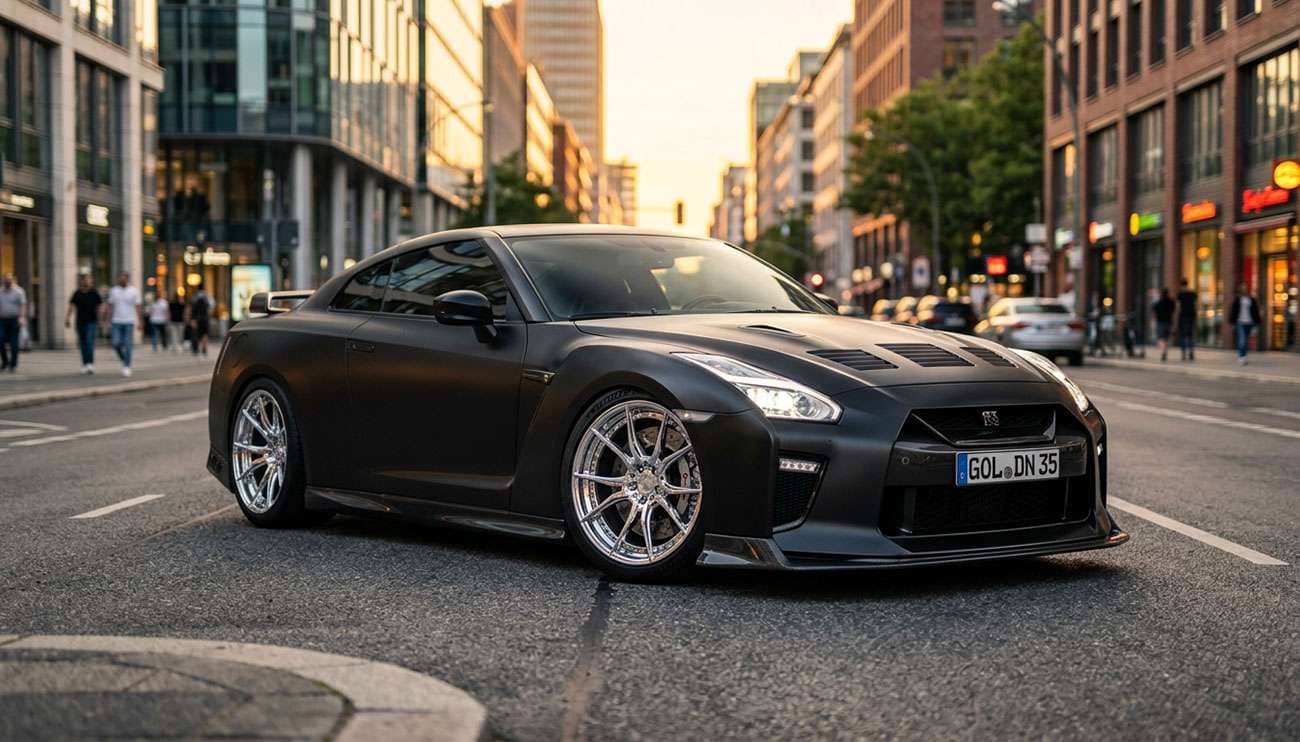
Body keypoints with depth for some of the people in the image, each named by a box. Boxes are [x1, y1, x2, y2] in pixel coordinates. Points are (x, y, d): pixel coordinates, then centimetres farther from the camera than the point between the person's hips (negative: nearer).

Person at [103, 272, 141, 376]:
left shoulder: (134, 292, 0)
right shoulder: (113, 291, 7)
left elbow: (137, 307, -1)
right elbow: (110, 306, 9)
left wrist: (139, 322, -8)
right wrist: (109, 320, 2)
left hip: (129, 322, -2)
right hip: (117, 322, 2)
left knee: (127, 345, -5)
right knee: (116, 344, -5)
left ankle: (127, 367, 3)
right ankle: (124, 360, 20)